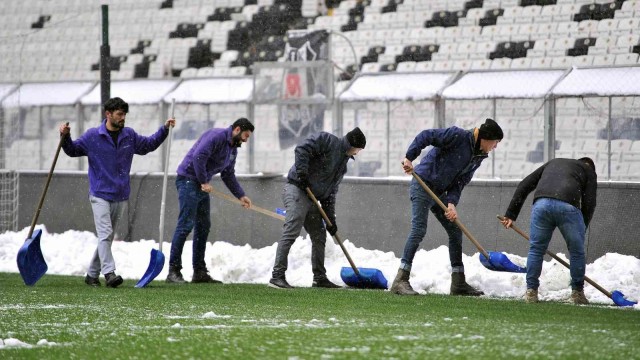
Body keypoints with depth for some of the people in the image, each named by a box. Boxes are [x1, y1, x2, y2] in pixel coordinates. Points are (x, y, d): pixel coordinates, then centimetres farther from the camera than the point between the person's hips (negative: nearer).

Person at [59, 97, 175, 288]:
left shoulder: (129, 136, 7)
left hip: (120, 196, 5)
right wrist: (65, 137, -11)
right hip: (100, 195, -5)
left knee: (108, 237, 10)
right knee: (105, 234, -18)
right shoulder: (92, 136, -4)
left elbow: (148, 145, 22)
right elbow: (73, 150, 7)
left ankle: (92, 274, 20)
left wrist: (164, 129, 13)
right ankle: (109, 273, -25)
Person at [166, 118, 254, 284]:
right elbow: (198, 156, -26)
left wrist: (241, 195, 14)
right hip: (189, 179, -10)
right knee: (186, 225, -12)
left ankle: (199, 272, 16)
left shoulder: (233, 149, 16)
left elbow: (228, 176, 23)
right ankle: (173, 271, -12)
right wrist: (204, 182, -20)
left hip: (202, 185, 10)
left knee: (203, 227, 11)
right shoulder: (217, 136, -15)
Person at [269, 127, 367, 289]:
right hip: (297, 190, -10)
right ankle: (277, 276, -19)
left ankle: (319, 278, 22)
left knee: (319, 237, 12)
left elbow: (330, 193, 21)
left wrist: (330, 219, 14)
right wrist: (302, 173, -23)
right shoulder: (327, 140, -4)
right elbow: (302, 149, -18)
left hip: (311, 198, 10)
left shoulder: (342, 164, 22)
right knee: (290, 233, -16)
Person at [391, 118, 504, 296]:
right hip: (423, 185, -9)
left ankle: (458, 283, 18)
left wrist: (451, 203, -12)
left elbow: (460, 182, 4)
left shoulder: (478, 157, 8)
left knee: (455, 231, 11)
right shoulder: (459, 136, -16)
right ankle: (400, 281, -17)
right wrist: (409, 158, -28)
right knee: (418, 230, -16)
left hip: (439, 192, 9)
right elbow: (426, 136, -21)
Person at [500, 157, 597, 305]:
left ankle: (531, 291, 15)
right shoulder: (588, 170, 29)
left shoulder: (552, 163, 38)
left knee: (536, 248, 16)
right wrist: (581, 230, 22)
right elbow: (589, 203, 15)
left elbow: (524, 186, 29)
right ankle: (577, 293, 18)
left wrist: (511, 214, 28)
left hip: (541, 203, 3)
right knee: (576, 251, 13)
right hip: (568, 205, -3)